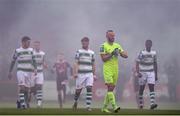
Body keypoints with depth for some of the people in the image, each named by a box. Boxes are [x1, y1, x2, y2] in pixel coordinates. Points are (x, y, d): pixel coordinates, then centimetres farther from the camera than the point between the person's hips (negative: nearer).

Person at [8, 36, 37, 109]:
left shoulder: (31, 50, 8)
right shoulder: (17, 51, 0)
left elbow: (33, 60, 9)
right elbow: (13, 61, 6)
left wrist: (35, 69, -6)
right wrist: (10, 72, 6)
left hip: (29, 71, 4)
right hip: (21, 71, -4)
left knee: (27, 89, 4)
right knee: (22, 87, -18)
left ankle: (19, 101, 20)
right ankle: (22, 103, -17)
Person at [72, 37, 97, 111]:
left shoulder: (92, 53, 13)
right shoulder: (79, 52, 3)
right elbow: (76, 63, -4)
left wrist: (94, 74, 15)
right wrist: (75, 73, -15)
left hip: (89, 74, 2)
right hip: (80, 74, -2)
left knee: (89, 89, -13)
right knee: (78, 90, 5)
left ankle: (88, 106, -14)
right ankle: (75, 102, 32)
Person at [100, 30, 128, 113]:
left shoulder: (117, 46, 13)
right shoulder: (104, 46, -5)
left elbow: (126, 56, 9)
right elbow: (103, 59, -12)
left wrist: (120, 52, -10)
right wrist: (111, 54, -21)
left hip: (115, 70, 6)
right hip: (107, 70, -6)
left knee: (111, 89, 8)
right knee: (110, 88, -14)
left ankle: (104, 107, 16)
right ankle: (114, 107, -21)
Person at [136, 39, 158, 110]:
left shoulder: (154, 53, 5)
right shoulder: (142, 53, -8)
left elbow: (155, 64, 14)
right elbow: (137, 63, -12)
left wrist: (156, 75, 13)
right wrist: (138, 72, -25)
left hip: (151, 72, 3)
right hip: (143, 73, -2)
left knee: (152, 87, -12)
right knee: (141, 88, 5)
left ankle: (152, 104, -23)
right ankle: (141, 104, 19)